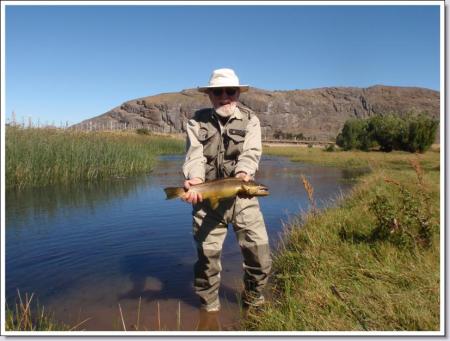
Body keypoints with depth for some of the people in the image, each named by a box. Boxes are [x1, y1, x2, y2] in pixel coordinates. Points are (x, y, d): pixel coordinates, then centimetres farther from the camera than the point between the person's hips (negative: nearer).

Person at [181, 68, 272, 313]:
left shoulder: (250, 121, 6)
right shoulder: (197, 122, 5)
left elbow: (250, 153, -11)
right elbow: (194, 155, -11)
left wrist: (242, 174, -32)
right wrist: (195, 179, -32)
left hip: (243, 198, 1)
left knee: (261, 257, 1)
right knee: (207, 258, 5)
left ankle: (253, 301, 31)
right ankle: (209, 310, 31)